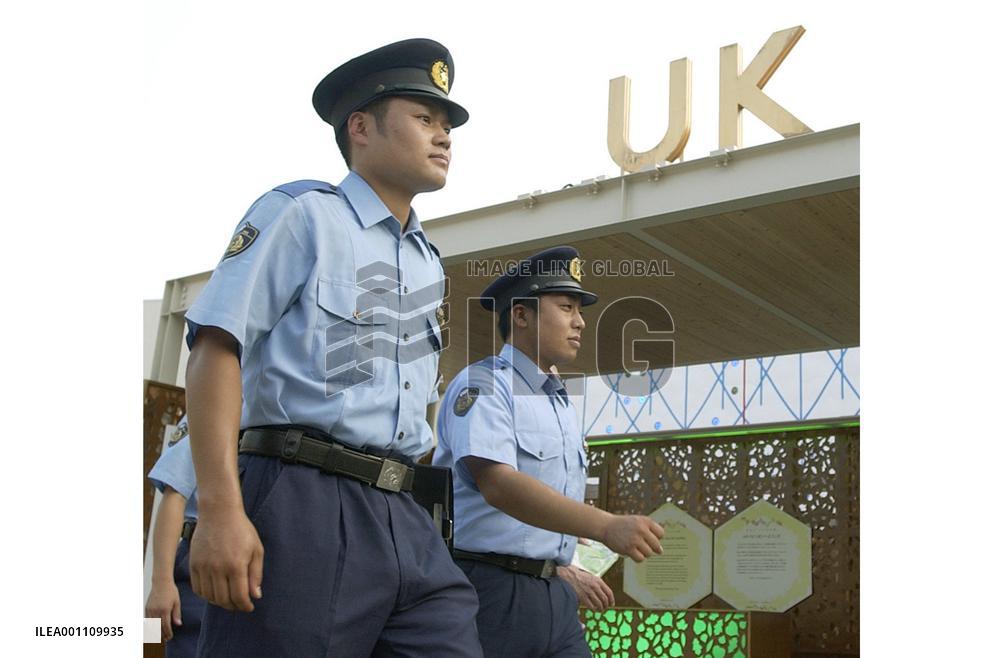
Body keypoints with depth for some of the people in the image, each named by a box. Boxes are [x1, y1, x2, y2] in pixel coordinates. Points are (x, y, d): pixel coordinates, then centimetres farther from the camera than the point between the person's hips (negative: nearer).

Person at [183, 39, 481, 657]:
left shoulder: (429, 265, 22)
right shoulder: (302, 214, 1)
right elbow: (216, 347, -9)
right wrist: (220, 509, -20)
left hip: (405, 520, 7)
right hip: (305, 506, -6)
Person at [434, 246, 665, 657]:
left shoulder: (562, 404, 18)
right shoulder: (482, 385, -8)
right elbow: (498, 484, -24)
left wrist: (561, 570, 12)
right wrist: (606, 526, -33)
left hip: (551, 595, 8)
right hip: (490, 591, -8)